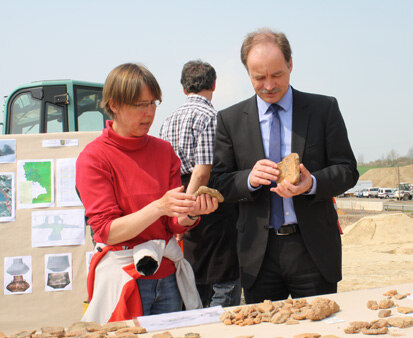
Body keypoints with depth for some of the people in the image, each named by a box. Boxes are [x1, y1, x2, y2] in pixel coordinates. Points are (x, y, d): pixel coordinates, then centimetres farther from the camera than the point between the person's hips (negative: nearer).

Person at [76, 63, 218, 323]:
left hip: (168, 276, 4)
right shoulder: (94, 157, -8)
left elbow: (175, 224, 2)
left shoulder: (164, 150, 6)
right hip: (123, 277, -4)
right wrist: (159, 207, -27)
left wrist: (191, 212, -20)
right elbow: (107, 231, -15)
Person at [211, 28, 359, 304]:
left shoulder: (324, 109, 3)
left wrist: (312, 183, -19)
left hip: (313, 249, -1)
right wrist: (249, 179, -18)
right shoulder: (230, 120, 6)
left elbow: (347, 170, 1)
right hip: (258, 252, 1)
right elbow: (220, 182, 4)